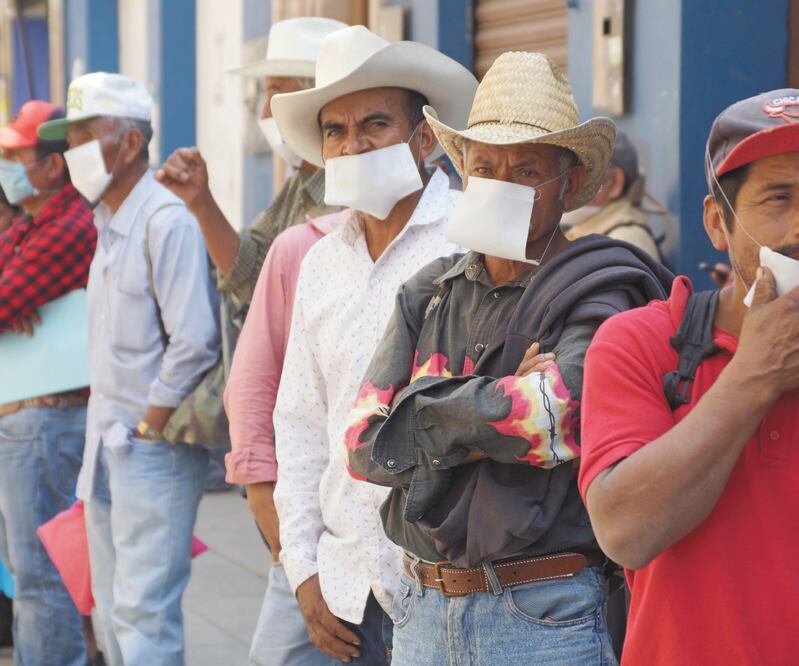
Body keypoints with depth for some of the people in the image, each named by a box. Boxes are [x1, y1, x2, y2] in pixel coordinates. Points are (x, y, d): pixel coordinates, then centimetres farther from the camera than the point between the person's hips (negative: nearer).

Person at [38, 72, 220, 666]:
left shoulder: (167, 222, -15)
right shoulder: (108, 225, 15)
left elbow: (195, 344, -20)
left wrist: (147, 430, -15)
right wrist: (103, 438, 14)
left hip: (155, 446, -9)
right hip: (107, 447, 9)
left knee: (144, 610, -10)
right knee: (113, 610, 12)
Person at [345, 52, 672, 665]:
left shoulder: (596, 296, -6)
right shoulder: (429, 295, 9)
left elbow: (553, 421, -22)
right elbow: (364, 444, -1)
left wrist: (425, 408, -8)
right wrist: (492, 406, -13)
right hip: (422, 609, 5)